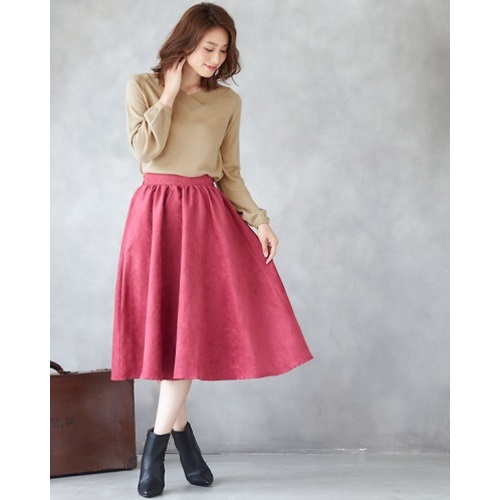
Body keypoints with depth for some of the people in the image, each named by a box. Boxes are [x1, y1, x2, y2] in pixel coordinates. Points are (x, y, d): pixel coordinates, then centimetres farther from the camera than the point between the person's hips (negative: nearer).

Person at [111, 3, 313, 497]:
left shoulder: (228, 100, 10)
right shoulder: (142, 87, 5)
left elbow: (230, 173, 11)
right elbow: (146, 149, -10)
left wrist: (259, 220, 0)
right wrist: (170, 93, -6)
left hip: (208, 214, 2)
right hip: (157, 211, -1)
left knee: (194, 320, -6)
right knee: (167, 320, -2)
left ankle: (159, 439, 5)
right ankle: (180, 429, 12)